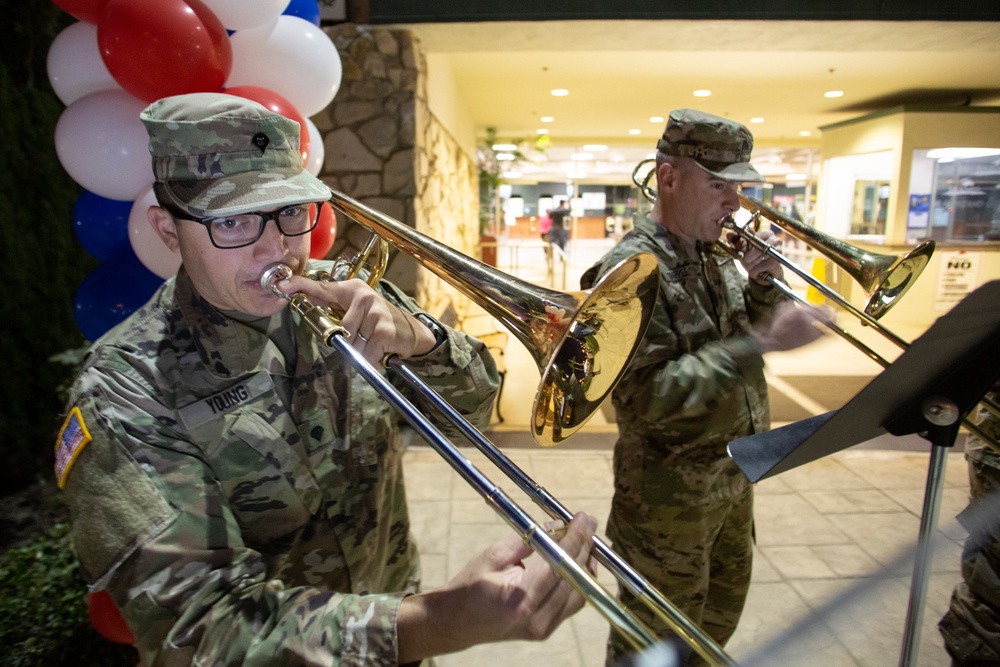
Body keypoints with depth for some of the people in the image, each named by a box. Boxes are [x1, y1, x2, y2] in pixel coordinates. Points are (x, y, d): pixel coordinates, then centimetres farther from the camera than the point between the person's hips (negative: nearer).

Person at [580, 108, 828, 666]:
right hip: (670, 492, -8)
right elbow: (647, 397, -30)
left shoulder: (714, 254, 4)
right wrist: (756, 343, -32)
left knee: (720, 615, 28)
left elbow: (752, 330, 12)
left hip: (736, 476, 8)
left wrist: (765, 282, -6)